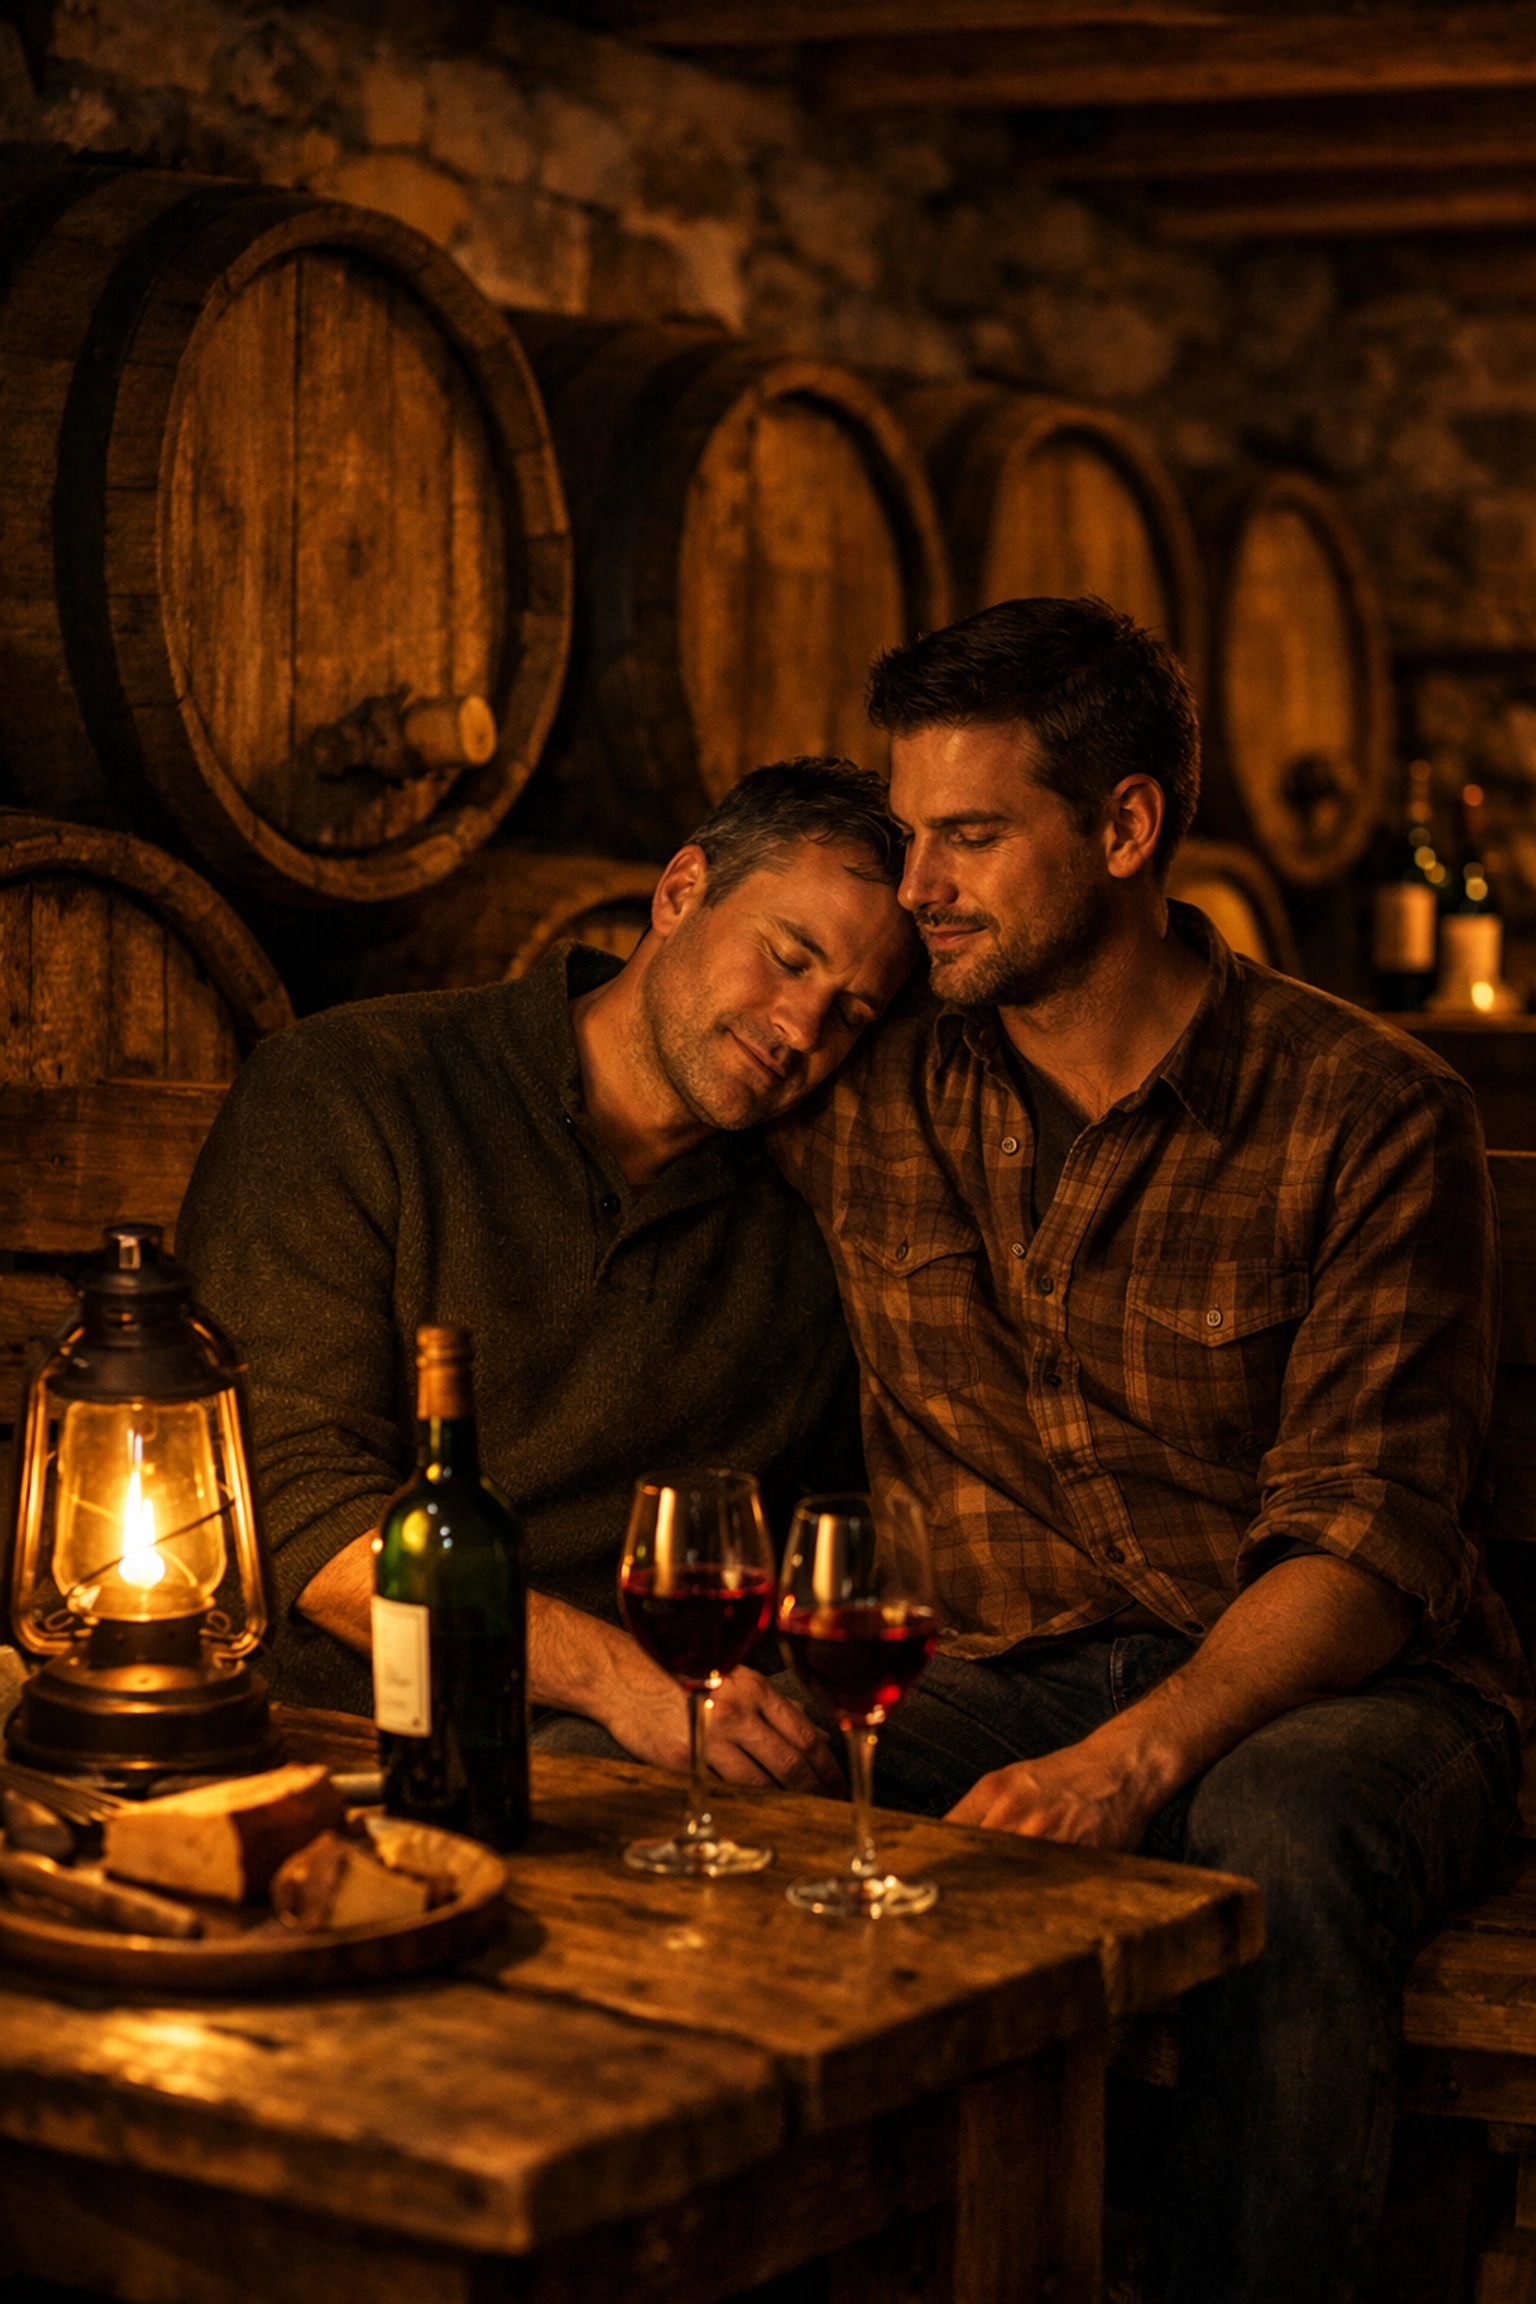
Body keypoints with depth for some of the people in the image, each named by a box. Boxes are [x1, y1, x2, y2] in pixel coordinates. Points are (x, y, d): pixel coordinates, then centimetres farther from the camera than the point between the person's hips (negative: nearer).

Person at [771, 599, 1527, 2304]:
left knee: (1278, 1842, -38)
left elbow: (1362, 1540, -14)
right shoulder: (864, 1096, 5)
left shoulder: (1368, 1113, -7)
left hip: (1325, 1681, -3)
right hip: (1012, 1676, 3)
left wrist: (1139, 1755, -30)